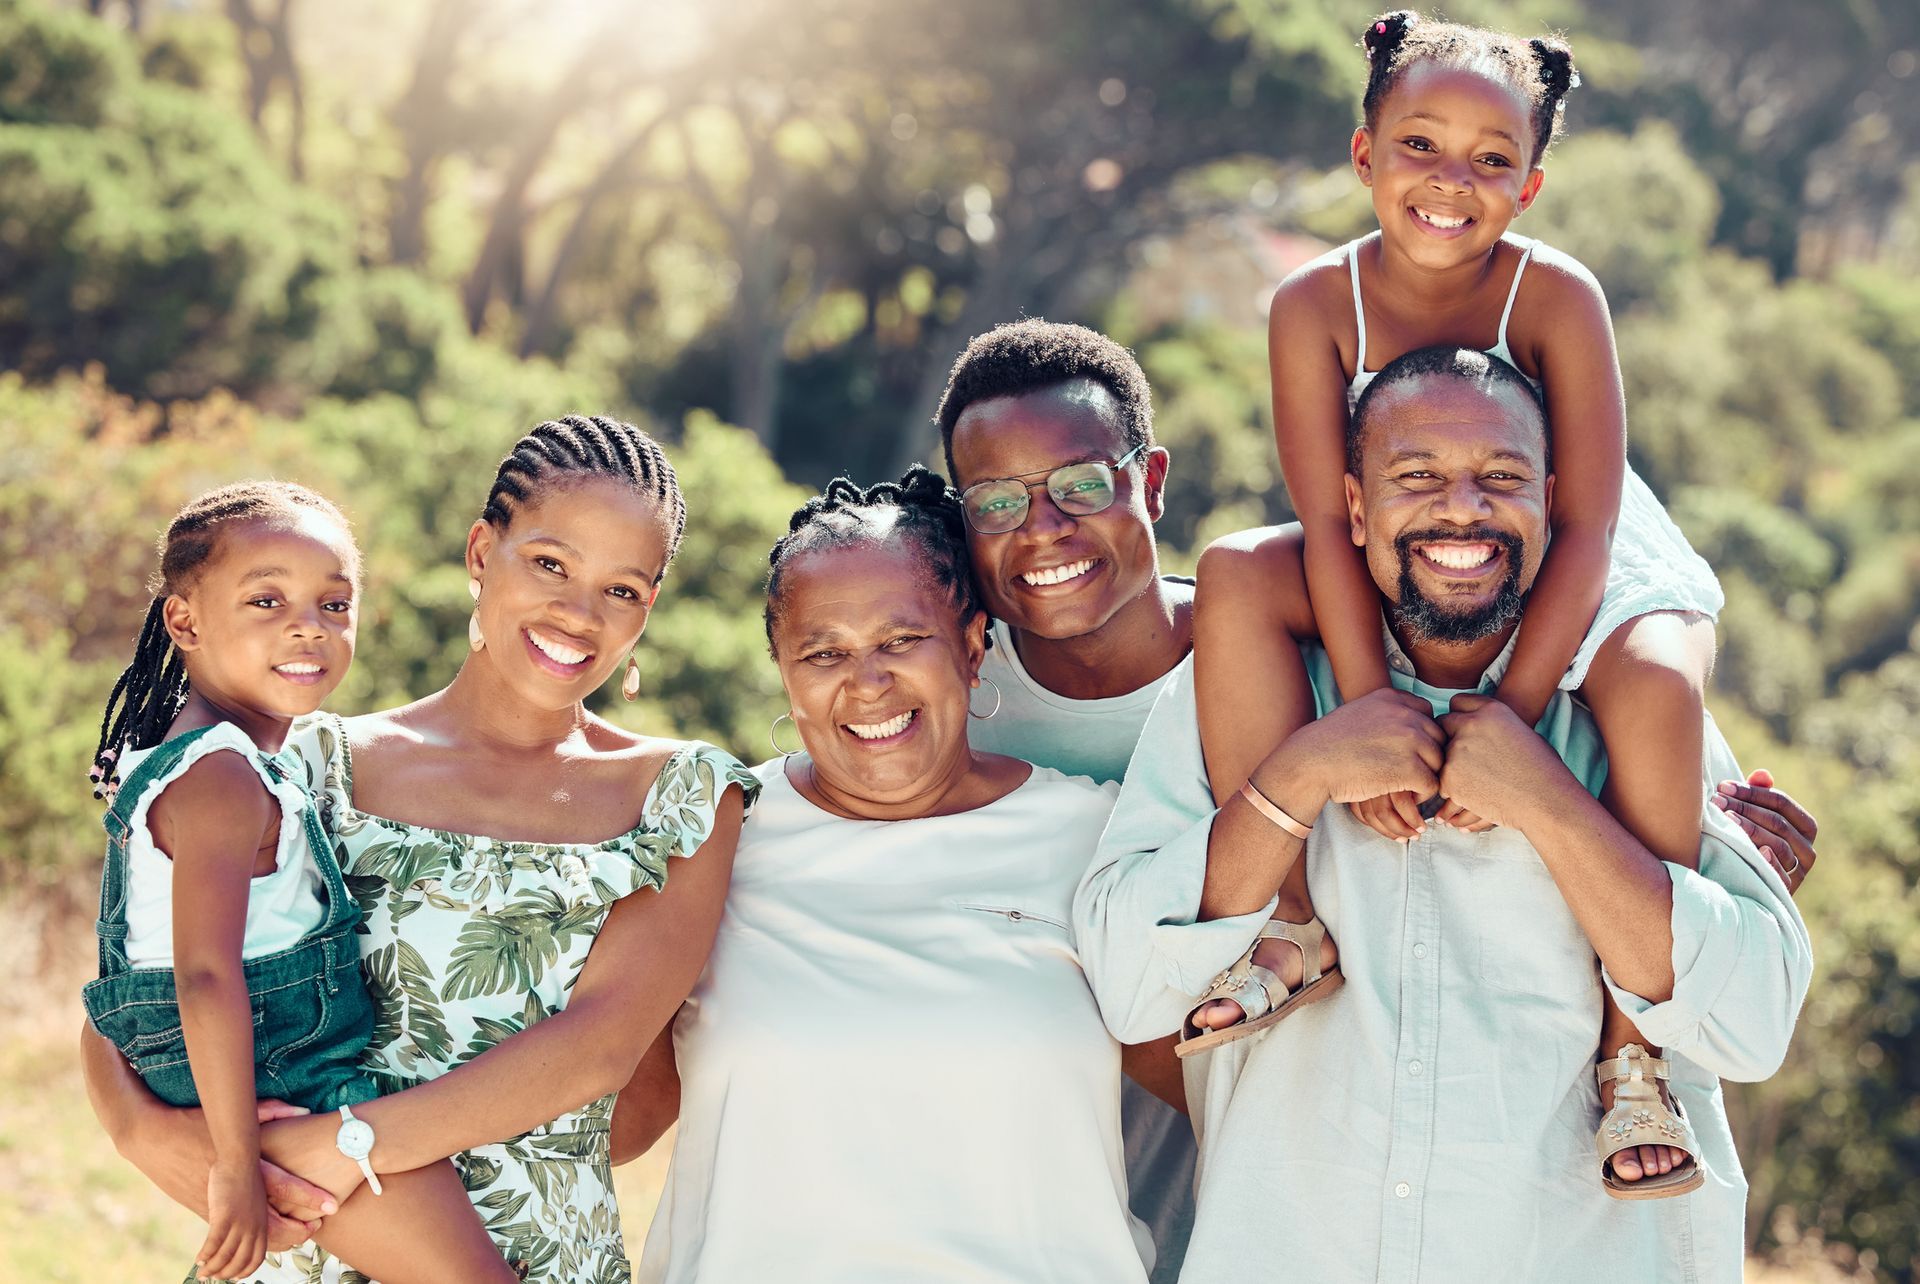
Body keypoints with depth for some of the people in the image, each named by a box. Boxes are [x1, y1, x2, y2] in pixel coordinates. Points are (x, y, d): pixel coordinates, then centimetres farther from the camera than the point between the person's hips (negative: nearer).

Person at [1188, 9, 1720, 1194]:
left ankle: (1634, 1051, -21)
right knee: (1236, 577, -23)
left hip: (1578, 581, -2)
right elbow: (1331, 527, -20)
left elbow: (1586, 530, -25)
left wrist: (1505, 718, -35)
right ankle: (1297, 930, -18)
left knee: (1654, 686, -34)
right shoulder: (1317, 304, -15)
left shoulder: (1556, 297, -21)